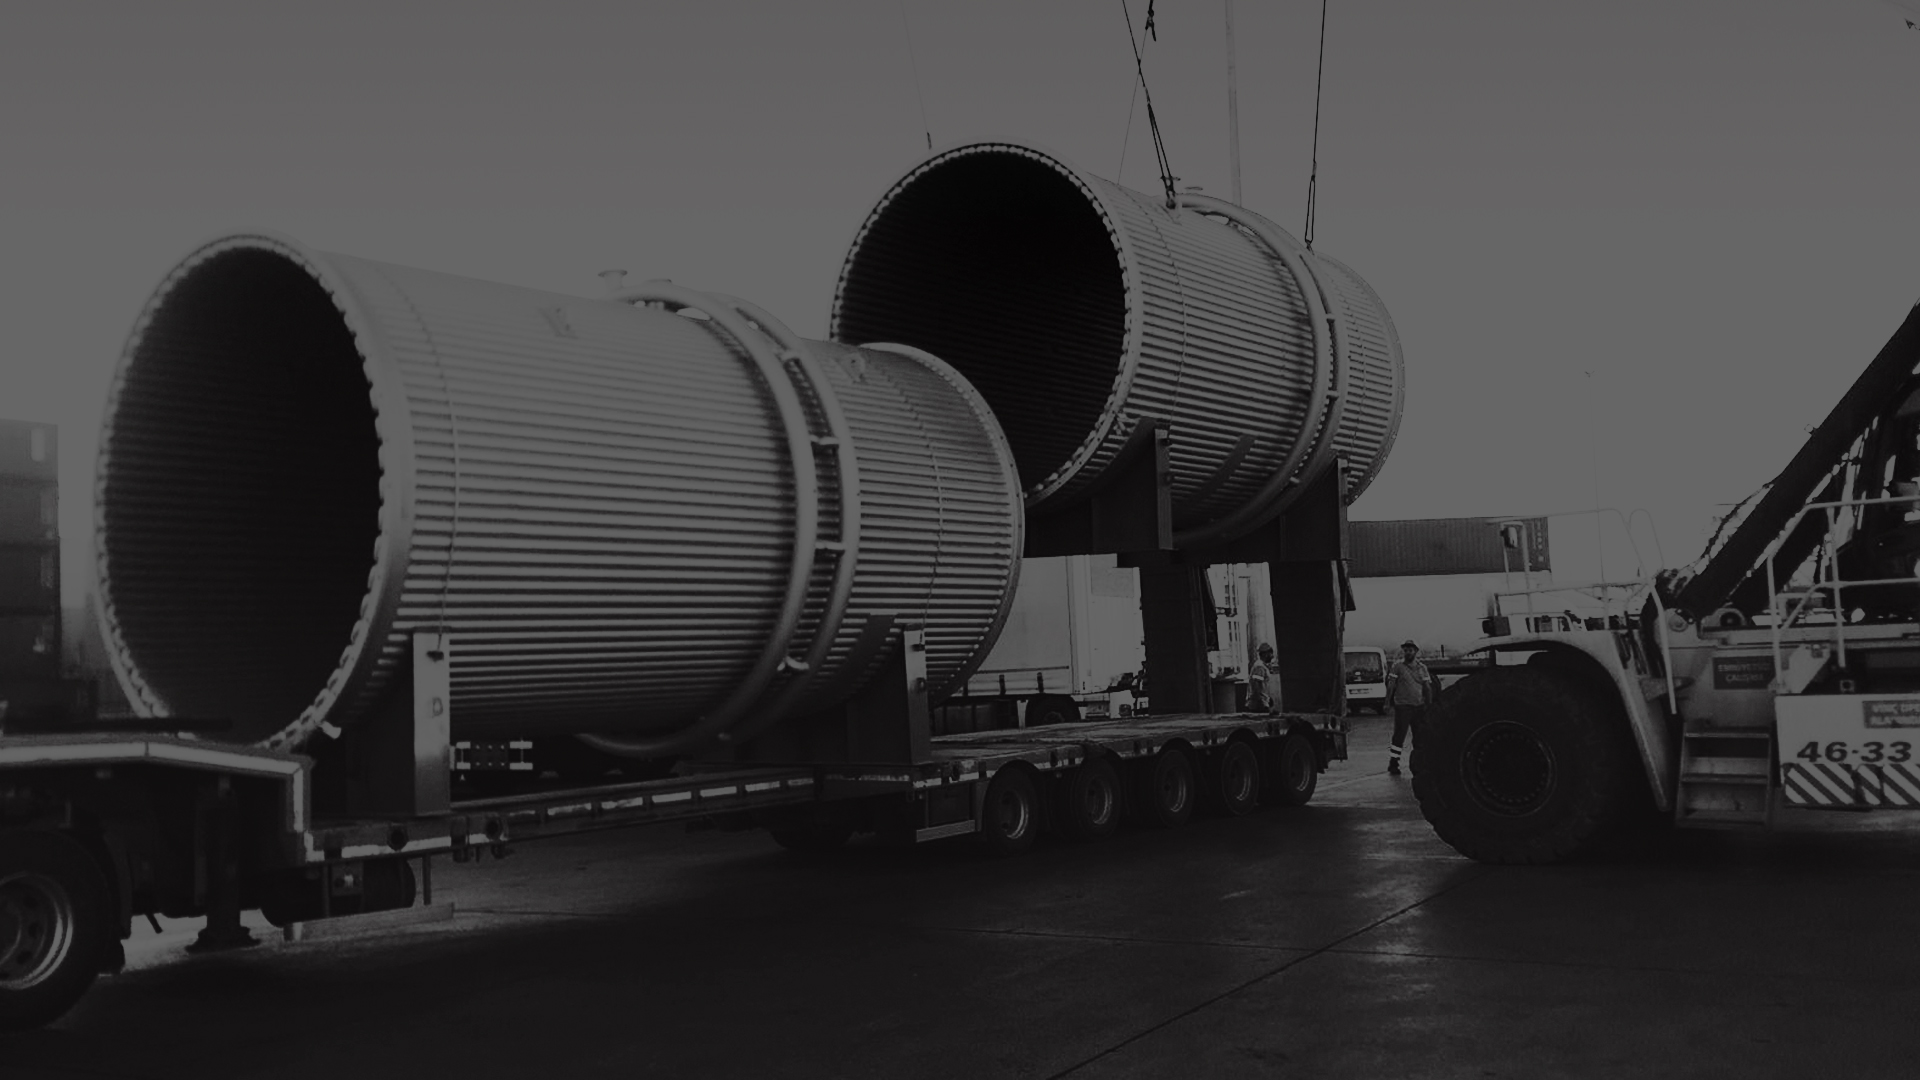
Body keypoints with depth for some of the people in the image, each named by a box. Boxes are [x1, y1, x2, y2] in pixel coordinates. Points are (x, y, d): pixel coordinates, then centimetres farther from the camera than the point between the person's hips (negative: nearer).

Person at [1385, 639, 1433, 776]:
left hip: (1419, 706, 4)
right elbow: (1391, 685, -4)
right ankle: (1393, 764, -3)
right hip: (1402, 706, -4)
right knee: (1399, 735, -6)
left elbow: (1427, 687, 9)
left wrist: (1429, 703, 0)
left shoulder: (1422, 668, 10)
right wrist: (1387, 701, -11)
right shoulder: (1397, 666, -1)